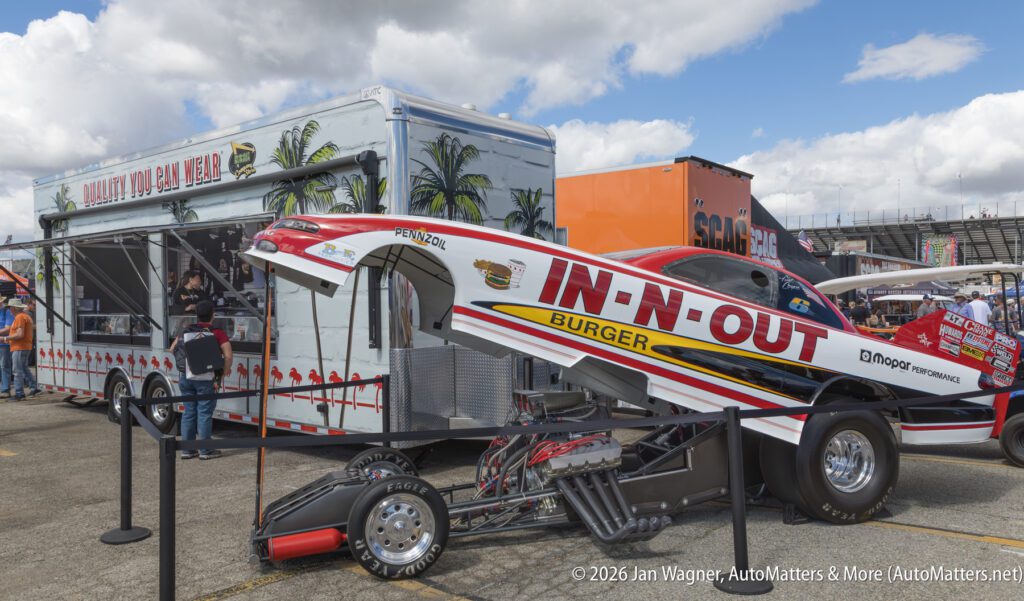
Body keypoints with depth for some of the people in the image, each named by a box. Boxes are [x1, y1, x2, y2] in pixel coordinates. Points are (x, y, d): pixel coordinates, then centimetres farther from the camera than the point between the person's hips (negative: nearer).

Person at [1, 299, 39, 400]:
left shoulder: (20, 317, -15)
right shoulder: (26, 316, 16)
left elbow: (20, 334, -23)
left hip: (19, 348, -10)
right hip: (26, 346, 10)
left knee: (18, 371, -7)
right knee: (24, 369, 18)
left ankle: (19, 394, -6)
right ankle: (34, 388, 18)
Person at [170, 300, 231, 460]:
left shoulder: (186, 331, 11)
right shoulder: (217, 333, -6)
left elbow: (172, 349, 20)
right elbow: (228, 356, -14)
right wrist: (221, 373, -3)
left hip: (185, 377, 5)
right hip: (205, 379, -5)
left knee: (188, 412, 13)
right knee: (204, 413, 1)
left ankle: (187, 449, 18)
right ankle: (205, 450, 5)